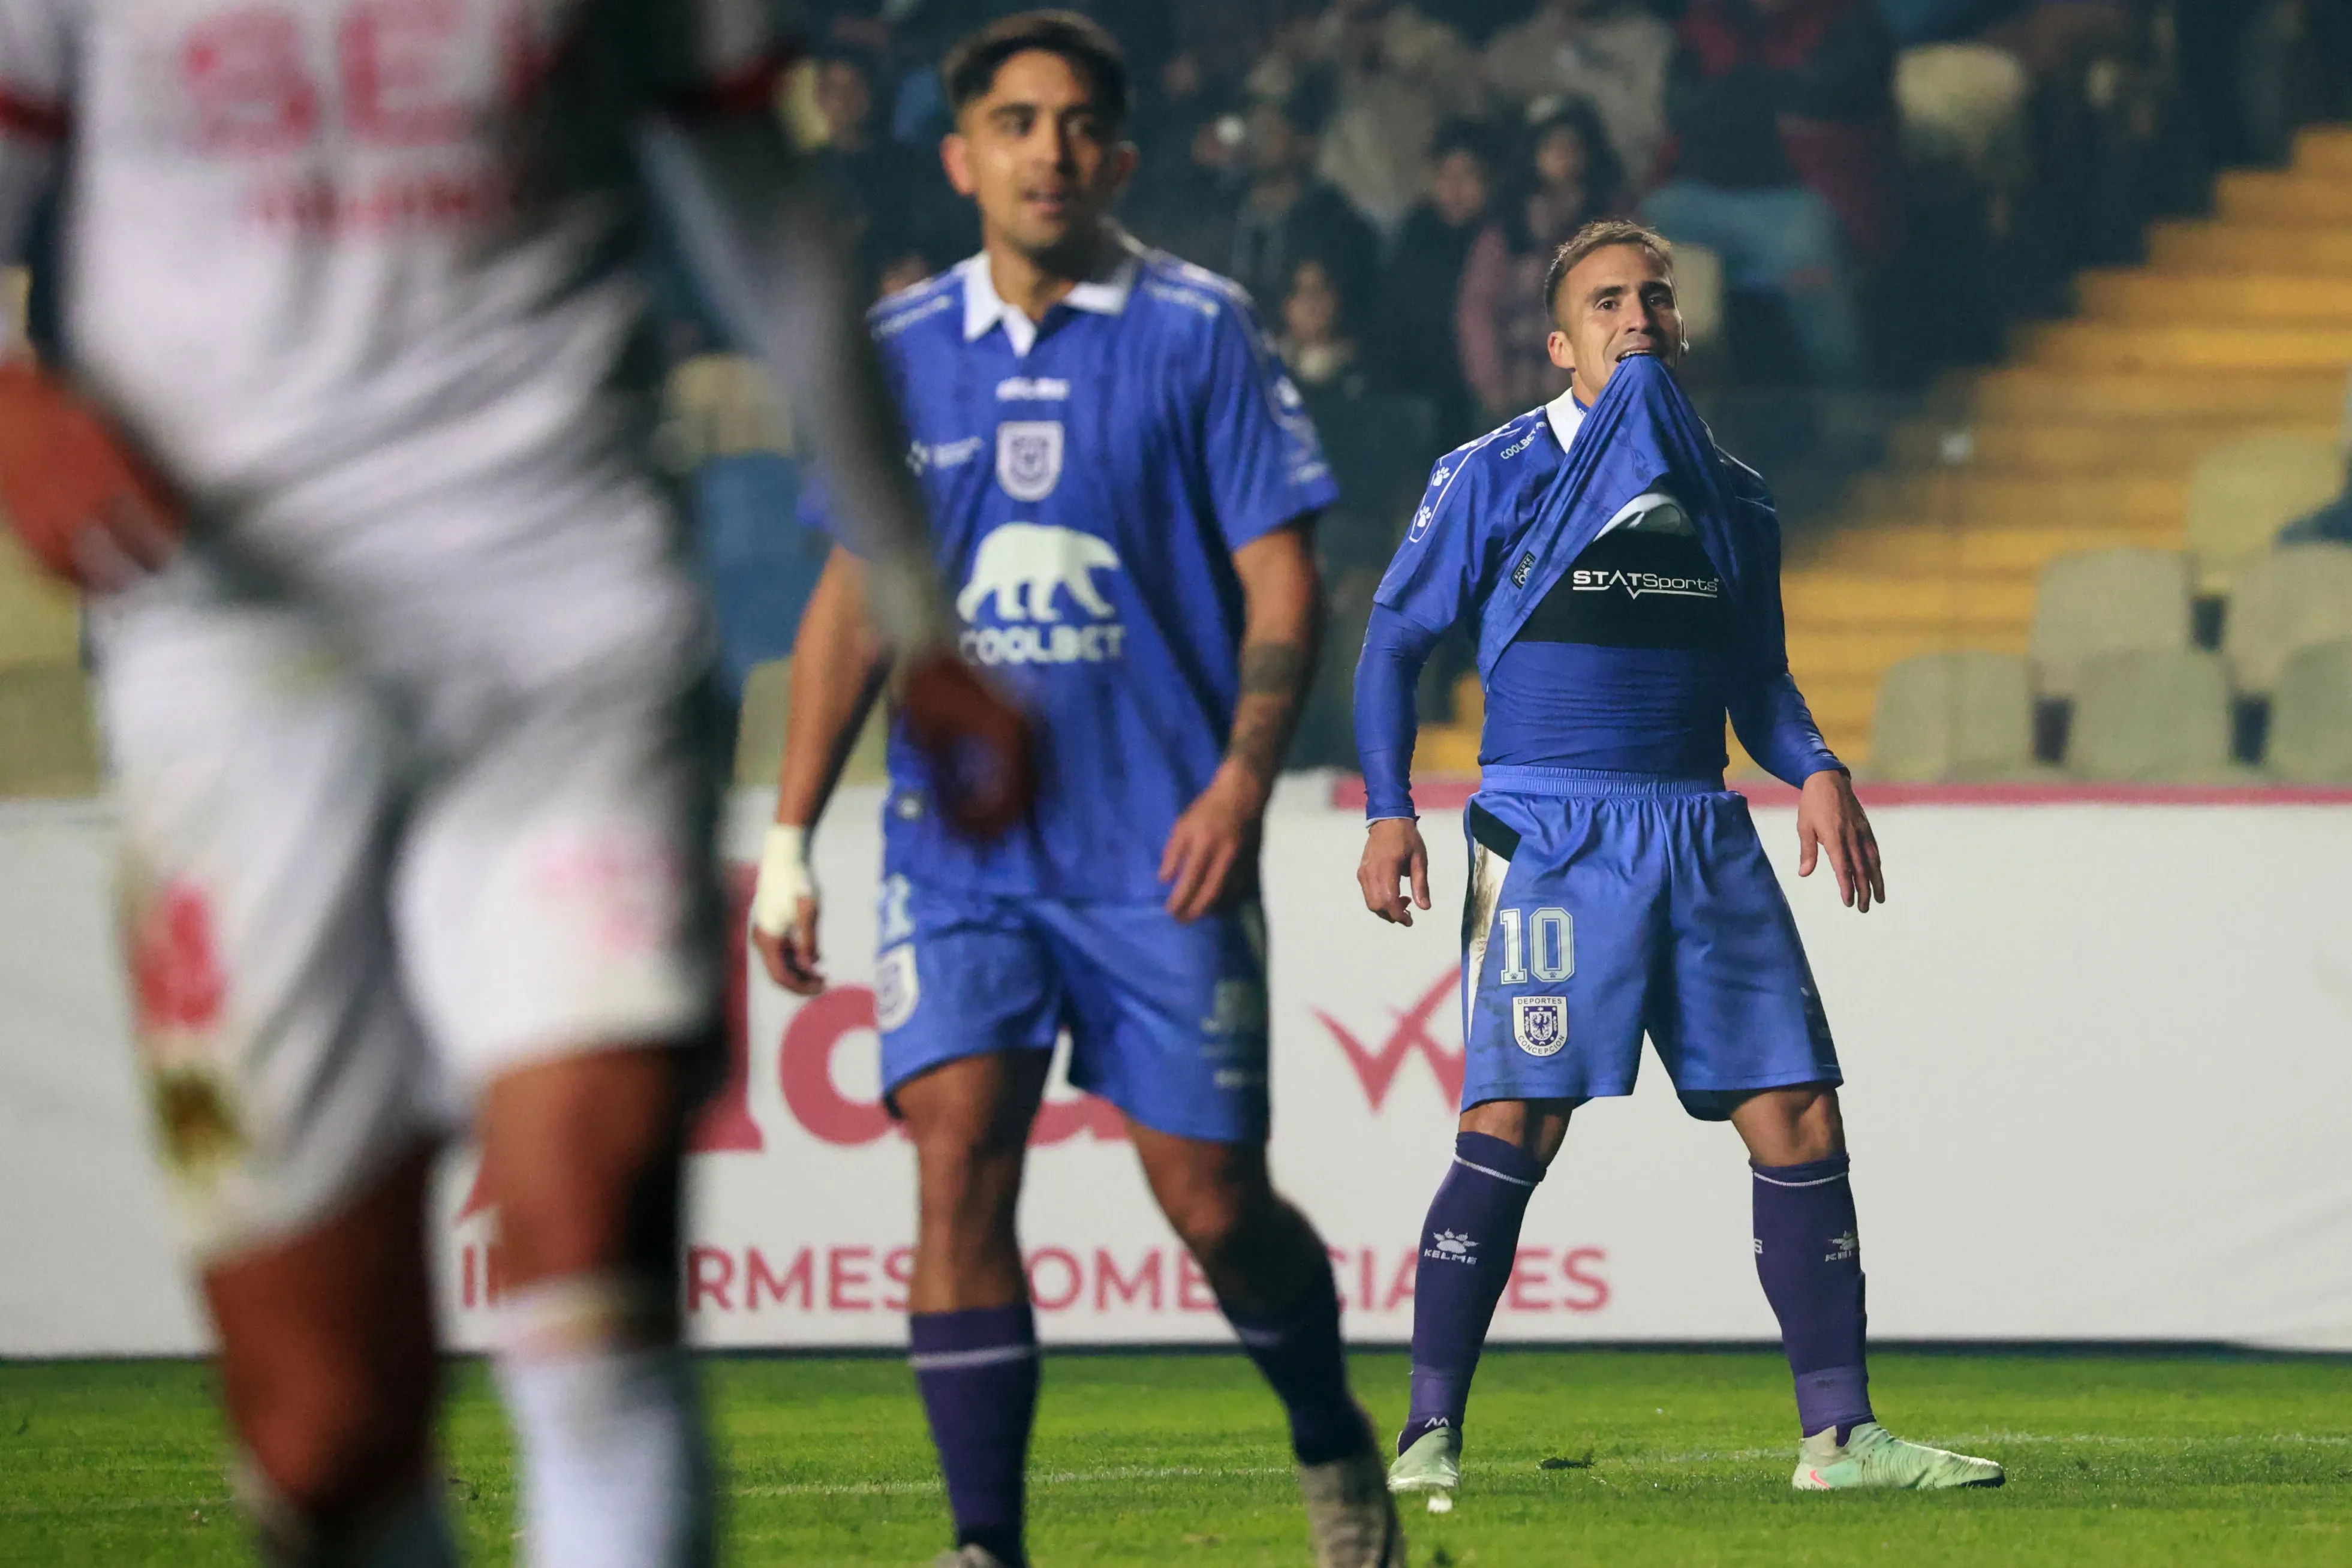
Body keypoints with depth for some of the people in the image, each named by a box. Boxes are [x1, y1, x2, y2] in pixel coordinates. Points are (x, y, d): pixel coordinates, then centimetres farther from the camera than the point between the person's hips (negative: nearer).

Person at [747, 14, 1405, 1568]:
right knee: (958, 1159, -13)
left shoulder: (1200, 331, -1)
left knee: (1215, 1203, 1)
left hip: (1160, 853, -2)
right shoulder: (903, 350, 8)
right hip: (958, 842, 2)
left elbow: (1281, 577, -1)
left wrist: (1242, 778, -15)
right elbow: (855, 597, 15)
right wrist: (791, 834, 11)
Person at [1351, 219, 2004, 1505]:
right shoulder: (1492, 476, 3)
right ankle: (1430, 1436, -8)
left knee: (1800, 1122, -1)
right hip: (1547, 831, -5)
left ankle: (1838, 1433, 5)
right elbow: (1396, 638, 5)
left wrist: (1814, 770, 4)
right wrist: (1390, 808, -6)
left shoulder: (1733, 498, 16)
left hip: (1705, 835, 5)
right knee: (1514, 1129, -14)